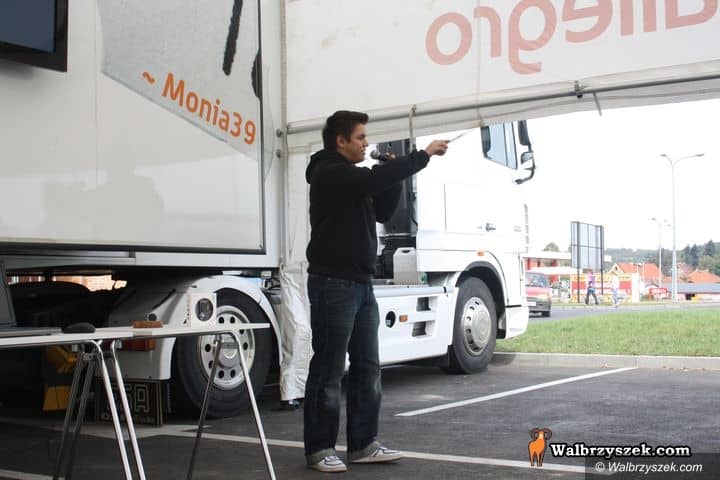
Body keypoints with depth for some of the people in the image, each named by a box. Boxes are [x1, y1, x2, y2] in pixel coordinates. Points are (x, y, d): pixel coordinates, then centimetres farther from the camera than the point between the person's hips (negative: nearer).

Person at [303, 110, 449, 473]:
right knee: (329, 370, -3)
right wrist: (424, 154, -18)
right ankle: (319, 449, 7)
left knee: (367, 368, 11)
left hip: (361, 284, 10)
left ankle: (363, 444, 18)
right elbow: (376, 178, -26)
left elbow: (382, 213, 19)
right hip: (333, 284, -9)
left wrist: (392, 180, 2)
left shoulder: (354, 178, 18)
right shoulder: (329, 174, -12)